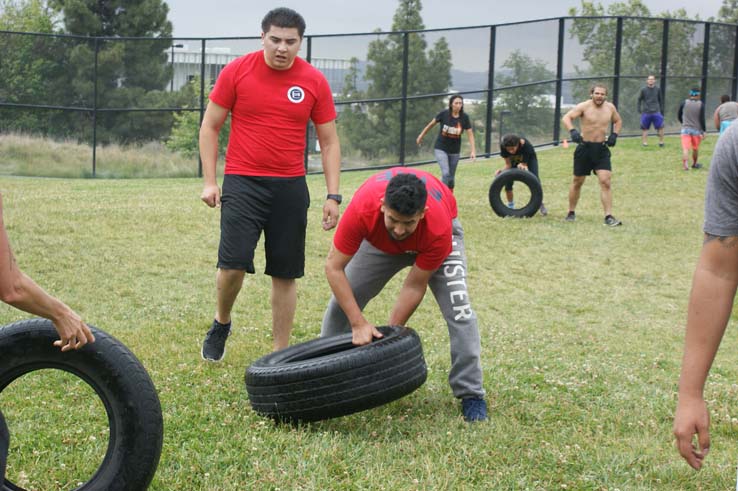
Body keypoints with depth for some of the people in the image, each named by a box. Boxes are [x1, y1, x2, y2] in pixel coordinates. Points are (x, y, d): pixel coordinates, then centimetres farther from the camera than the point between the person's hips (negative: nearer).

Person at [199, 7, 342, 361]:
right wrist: (209, 182, -2)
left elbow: (328, 141, 7)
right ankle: (221, 322, 17)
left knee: (285, 274, 5)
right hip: (242, 183, -2)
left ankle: (281, 353, 17)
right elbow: (209, 127, 4)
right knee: (233, 263, -13)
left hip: (290, 187, 2)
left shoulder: (315, 82, 0)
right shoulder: (236, 72, -4)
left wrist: (333, 195, 1)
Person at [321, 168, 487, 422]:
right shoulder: (362, 210, -42)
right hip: (378, 239, 2)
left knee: (458, 308, -20)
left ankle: (471, 394, -11)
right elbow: (334, 267, -31)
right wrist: (359, 324, -34)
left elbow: (414, 287, -28)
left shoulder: (439, 229, -42)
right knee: (342, 303, -3)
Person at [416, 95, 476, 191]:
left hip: (455, 151, 2)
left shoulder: (464, 117, -10)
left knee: (451, 176, 12)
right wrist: (421, 135, 12)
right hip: (441, 149, -2)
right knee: (445, 173, -18)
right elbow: (431, 124, 1)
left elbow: (470, 133, -8)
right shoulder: (444, 114, -14)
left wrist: (473, 150, -17)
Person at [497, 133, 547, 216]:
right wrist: (501, 170, -43)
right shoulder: (503, 146, -33)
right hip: (514, 161, 2)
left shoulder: (525, 145, -41)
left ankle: (541, 205, -3)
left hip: (529, 159, -2)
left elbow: (524, 164, -32)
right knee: (507, 181, -14)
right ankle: (510, 206, 6)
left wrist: (523, 166, -55)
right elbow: (508, 165, -23)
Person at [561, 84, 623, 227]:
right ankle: (571, 213, 27)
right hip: (585, 148, -2)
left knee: (605, 181, -10)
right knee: (577, 182, 9)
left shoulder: (610, 107, 3)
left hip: (602, 149, 2)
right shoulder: (584, 106, -10)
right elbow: (566, 118, -18)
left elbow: (618, 121, 21)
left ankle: (609, 217, -11)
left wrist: (614, 135, 4)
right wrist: (572, 131, -35)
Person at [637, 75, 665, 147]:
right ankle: (644, 142, 8)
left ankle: (661, 142, 3)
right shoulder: (643, 90, 1)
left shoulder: (657, 89, 6)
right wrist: (639, 109, 1)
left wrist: (661, 110, 15)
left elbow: (660, 100, 15)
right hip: (646, 112, -1)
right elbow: (639, 100, 9)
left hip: (656, 112, 1)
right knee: (645, 128, 2)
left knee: (660, 127, -6)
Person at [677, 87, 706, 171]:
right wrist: (703, 131, -4)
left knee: (685, 148, -8)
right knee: (695, 148, 17)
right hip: (697, 130, 0)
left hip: (685, 129, 0)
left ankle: (684, 164, -27)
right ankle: (694, 164, 33)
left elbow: (678, 116, 8)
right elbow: (702, 119, -10)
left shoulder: (684, 103, -1)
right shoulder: (701, 104, -6)